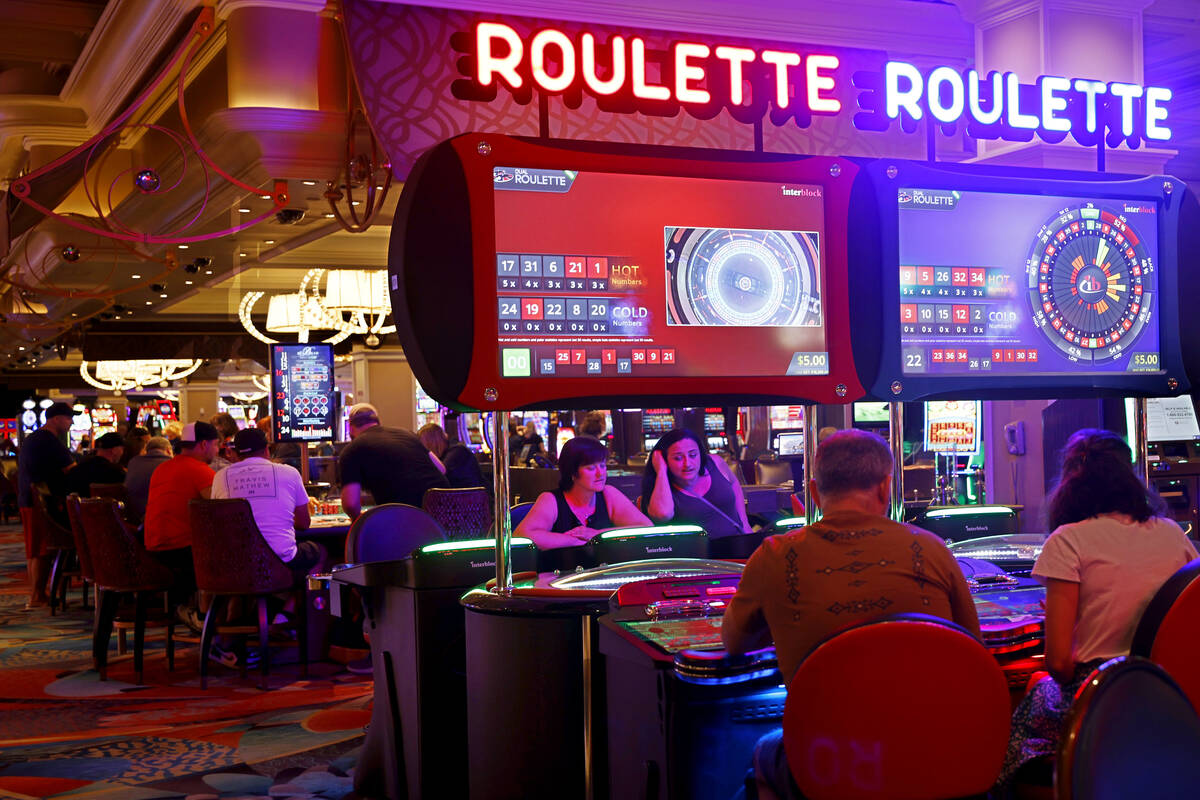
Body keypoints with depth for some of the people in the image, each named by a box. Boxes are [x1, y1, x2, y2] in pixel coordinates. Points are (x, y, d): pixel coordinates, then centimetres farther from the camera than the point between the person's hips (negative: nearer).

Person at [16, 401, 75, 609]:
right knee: (43, 549, -5)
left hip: (26, 500, 9)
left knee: (34, 549, 13)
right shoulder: (51, 442, -14)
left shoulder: (30, 439, 17)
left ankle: (35, 594, 19)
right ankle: (37, 597, -4)